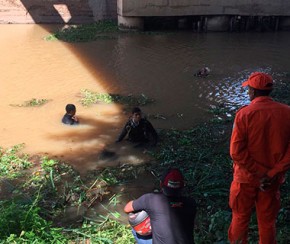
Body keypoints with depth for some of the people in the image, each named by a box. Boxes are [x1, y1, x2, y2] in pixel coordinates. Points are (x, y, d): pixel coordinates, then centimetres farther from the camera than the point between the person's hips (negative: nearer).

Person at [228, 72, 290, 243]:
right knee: (268, 221, 20)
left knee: (240, 218, 18)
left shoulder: (244, 114, -17)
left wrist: (259, 172, -13)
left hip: (246, 178, -2)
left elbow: (236, 152, -20)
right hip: (273, 179, 3)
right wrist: (273, 173, -12)